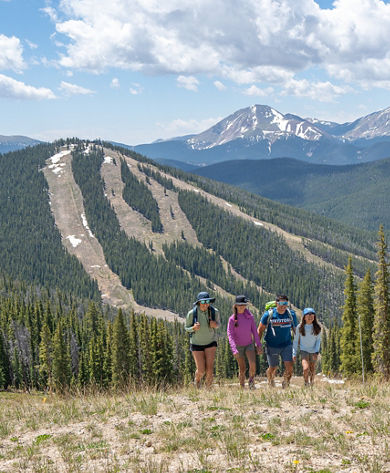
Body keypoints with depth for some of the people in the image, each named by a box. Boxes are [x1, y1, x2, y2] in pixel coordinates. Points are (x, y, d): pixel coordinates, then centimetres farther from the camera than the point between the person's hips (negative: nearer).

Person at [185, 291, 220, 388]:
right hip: (197, 344, -1)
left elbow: (218, 324, 4)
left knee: (210, 368, -14)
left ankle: (208, 387, 12)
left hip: (210, 343, 1)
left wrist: (215, 325, -21)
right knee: (201, 371, -3)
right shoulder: (192, 313, -20)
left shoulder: (214, 312, -16)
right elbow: (187, 328, -5)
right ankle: (197, 379, 34)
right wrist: (193, 328, -28)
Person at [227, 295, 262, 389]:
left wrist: (258, 345, 1)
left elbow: (254, 331, 3)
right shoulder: (232, 319, -11)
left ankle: (251, 382, 4)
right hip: (238, 346, -1)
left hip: (249, 344, 1)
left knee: (253, 364, -19)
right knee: (242, 369, 1)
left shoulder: (250, 317, -4)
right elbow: (230, 335, -14)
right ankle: (242, 387, 17)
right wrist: (234, 349, -24)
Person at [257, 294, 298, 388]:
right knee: (273, 368, 7)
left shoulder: (291, 314, -3)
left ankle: (285, 384, 12)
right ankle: (270, 381, 38)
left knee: (289, 366, -11)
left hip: (286, 345, 1)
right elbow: (260, 330, 0)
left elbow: (296, 329, 10)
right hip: (272, 346, -1)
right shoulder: (268, 314, -10)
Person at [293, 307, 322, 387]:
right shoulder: (300, 327, -9)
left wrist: (316, 352, -12)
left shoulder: (317, 328, -7)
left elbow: (318, 340, 0)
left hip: (313, 351, 2)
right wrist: (294, 353, -1)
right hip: (304, 350, -2)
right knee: (306, 368, -20)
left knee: (312, 369, 12)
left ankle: (311, 382, 36)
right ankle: (306, 383, 3)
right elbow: (296, 341, 0)